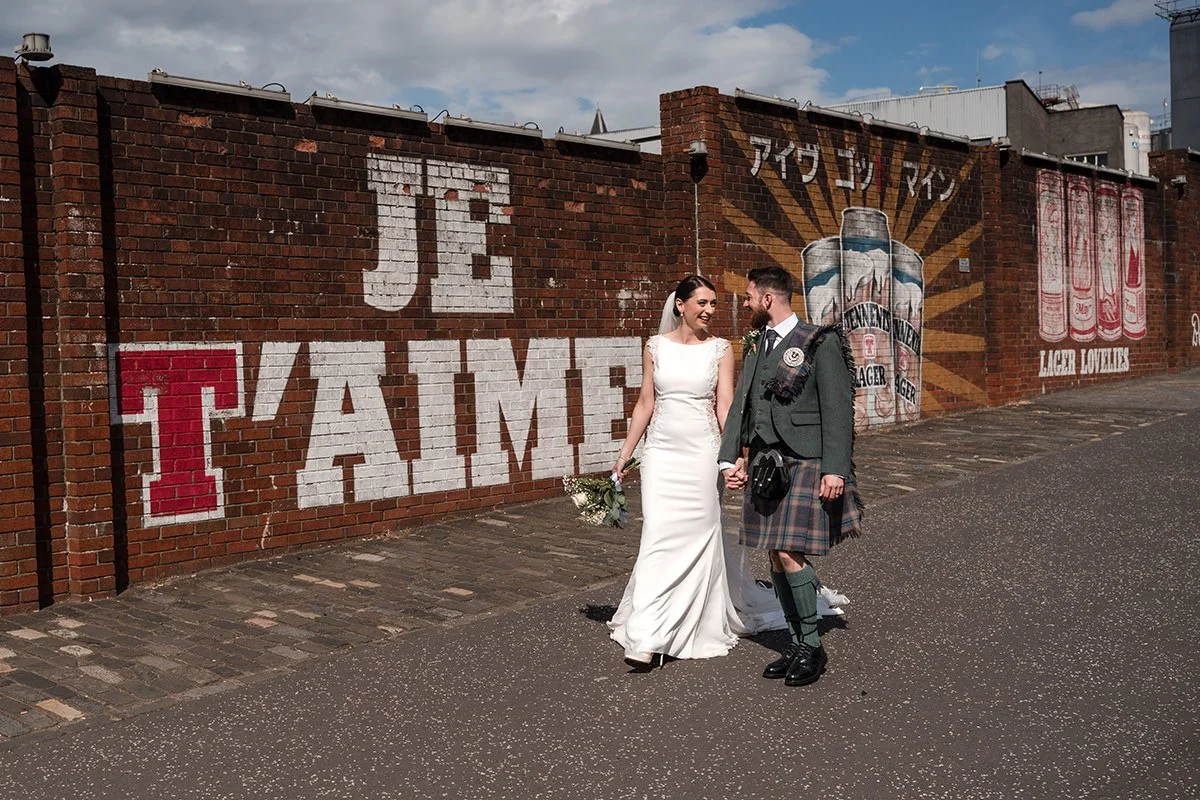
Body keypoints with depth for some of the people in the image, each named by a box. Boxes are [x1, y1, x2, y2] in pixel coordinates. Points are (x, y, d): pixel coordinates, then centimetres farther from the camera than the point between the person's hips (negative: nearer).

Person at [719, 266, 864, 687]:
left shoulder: (820, 342, -5)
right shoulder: (755, 348, 16)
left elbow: (838, 410, -10)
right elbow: (740, 406, 13)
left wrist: (835, 469, -17)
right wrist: (730, 458, 1)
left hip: (804, 463, -7)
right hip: (764, 464, 7)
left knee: (790, 554, -13)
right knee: (776, 558, 9)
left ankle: (812, 645, 3)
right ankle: (798, 644, 21)